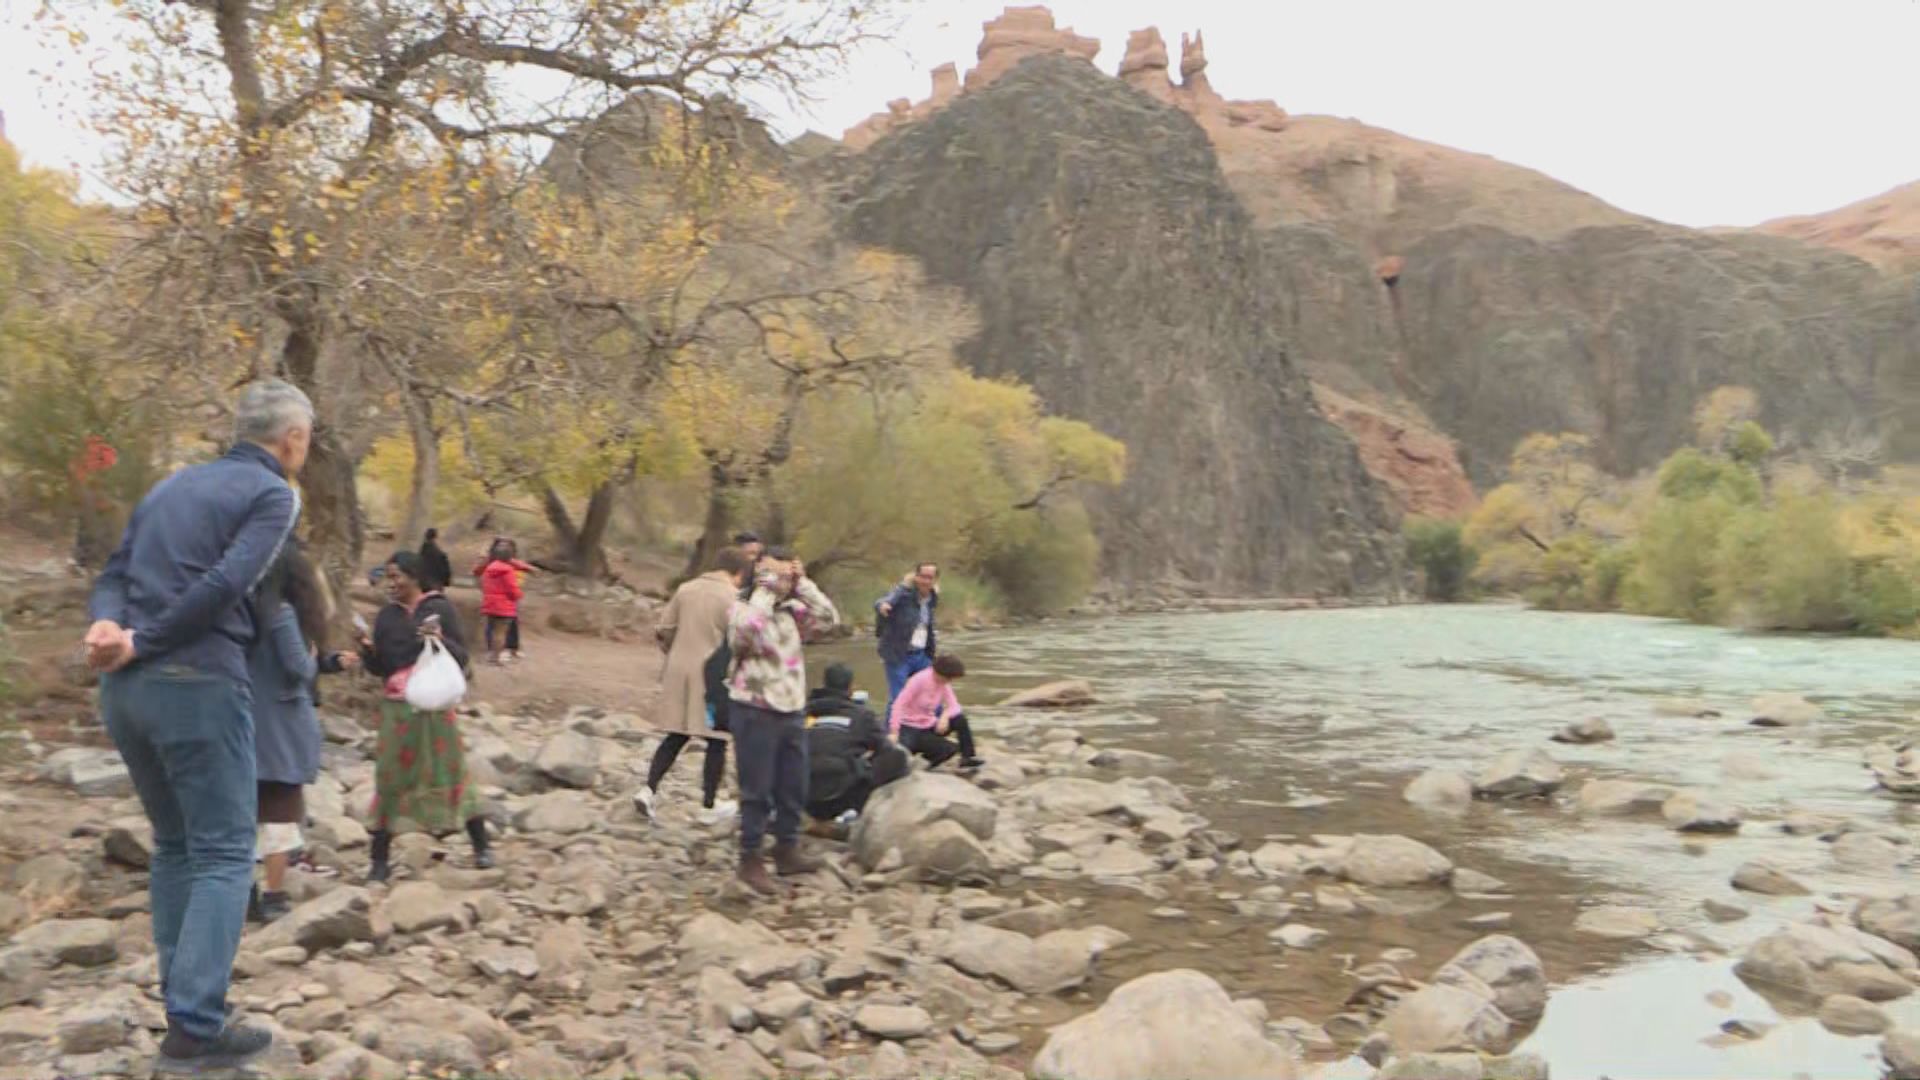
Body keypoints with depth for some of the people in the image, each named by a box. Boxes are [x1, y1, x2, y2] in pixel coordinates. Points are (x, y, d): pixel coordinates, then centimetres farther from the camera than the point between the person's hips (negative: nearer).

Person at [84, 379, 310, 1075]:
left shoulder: (173, 484, 21)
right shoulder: (273, 494, -2)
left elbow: (114, 573, 12)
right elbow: (226, 584, -17)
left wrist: (108, 624, -7)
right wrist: (141, 642, -11)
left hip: (125, 687, 8)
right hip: (198, 684, -8)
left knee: (174, 846, 19)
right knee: (223, 854, -2)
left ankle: (184, 995, 22)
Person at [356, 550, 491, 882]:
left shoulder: (440, 608, -3)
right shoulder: (386, 616, 6)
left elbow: (462, 658, -3)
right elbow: (380, 668, 11)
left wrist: (441, 640, -21)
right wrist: (368, 651, -9)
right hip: (397, 708, 3)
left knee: (452, 774, 2)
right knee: (388, 779, 2)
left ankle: (482, 847, 14)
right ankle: (380, 860, 10)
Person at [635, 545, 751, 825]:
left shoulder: (686, 589, 7)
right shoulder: (733, 598, -10)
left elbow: (662, 630, 9)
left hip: (679, 673, 5)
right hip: (713, 676, -5)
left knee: (675, 737, 16)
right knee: (716, 742, 8)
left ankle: (648, 790, 3)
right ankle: (709, 807, 14)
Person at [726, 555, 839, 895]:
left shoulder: (793, 612, 10)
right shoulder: (743, 610, -9)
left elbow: (829, 618, -1)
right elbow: (746, 630, -31)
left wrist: (803, 583, -4)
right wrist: (766, 590, -22)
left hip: (792, 710, 7)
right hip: (755, 711, -7)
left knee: (794, 787, 15)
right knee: (757, 790, -1)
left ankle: (787, 850, 29)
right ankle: (750, 860, 10)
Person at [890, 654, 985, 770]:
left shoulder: (944, 683, -1)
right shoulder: (919, 680, -20)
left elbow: (954, 706, -4)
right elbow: (899, 705, -24)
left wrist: (945, 716, -27)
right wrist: (894, 733, -32)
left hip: (929, 726, 6)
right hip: (911, 729, -6)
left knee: (960, 719, -14)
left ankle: (968, 758, 1)